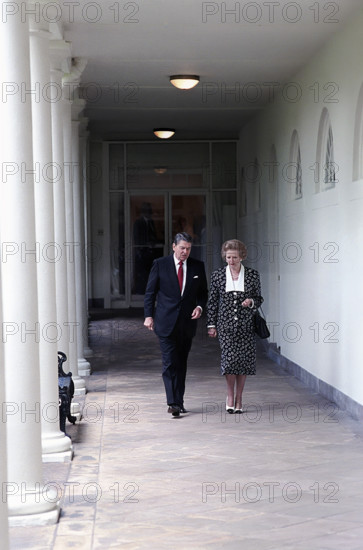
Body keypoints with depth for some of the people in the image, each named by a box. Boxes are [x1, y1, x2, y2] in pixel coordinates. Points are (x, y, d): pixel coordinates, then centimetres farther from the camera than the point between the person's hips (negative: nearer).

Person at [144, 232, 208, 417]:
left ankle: (179, 402, 16)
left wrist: (200, 307, -4)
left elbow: (203, 291, 15)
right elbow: (150, 292, 3)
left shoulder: (197, 266, 7)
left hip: (187, 322, 3)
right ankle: (173, 403, -13)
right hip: (166, 322, -3)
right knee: (169, 363, -10)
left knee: (182, 363, 9)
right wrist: (149, 315, -4)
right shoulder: (160, 264, 0)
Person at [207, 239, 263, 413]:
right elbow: (212, 302, 8)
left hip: (246, 325, 1)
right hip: (226, 324, -1)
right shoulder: (217, 275, 4)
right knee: (229, 358, -11)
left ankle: (238, 398, 15)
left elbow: (259, 299, 12)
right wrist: (211, 325, 4)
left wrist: (251, 302, -11)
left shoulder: (252, 275, 3)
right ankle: (230, 395, 7)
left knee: (243, 360, 2)